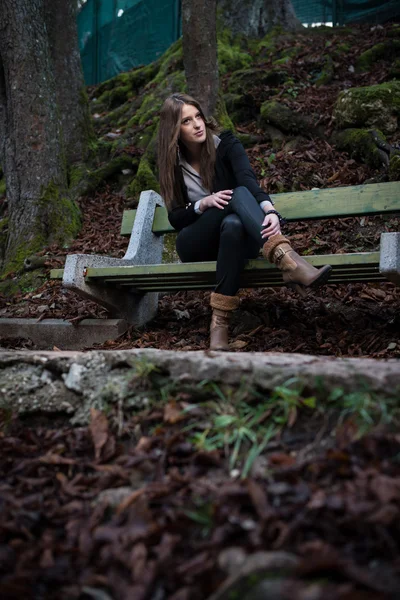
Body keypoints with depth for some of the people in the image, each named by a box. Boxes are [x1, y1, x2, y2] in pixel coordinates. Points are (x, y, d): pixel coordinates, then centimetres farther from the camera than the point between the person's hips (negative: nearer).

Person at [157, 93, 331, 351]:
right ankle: (287, 259, -58)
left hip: (235, 235, 1)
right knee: (237, 195, -34)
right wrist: (204, 203, -20)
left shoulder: (226, 144, -2)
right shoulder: (173, 164, 3)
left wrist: (269, 210, -44)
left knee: (233, 223, -41)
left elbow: (249, 181, -22)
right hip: (196, 246, 0)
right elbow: (175, 218, 1)